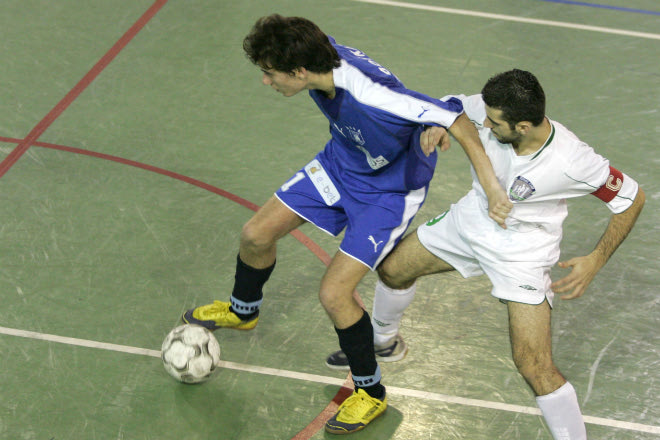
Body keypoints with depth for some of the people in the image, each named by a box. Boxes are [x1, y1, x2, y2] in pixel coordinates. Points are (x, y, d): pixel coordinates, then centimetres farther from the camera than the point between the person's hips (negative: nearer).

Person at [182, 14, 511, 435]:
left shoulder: (372, 99, -43)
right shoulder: (323, 56, -21)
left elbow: (457, 118, -37)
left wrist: (492, 187, -37)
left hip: (389, 190, -7)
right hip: (341, 162, 7)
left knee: (334, 293, -14)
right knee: (256, 234, 11)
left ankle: (371, 393, 11)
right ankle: (243, 310, 45)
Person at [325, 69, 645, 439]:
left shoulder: (572, 161, -35)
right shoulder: (488, 111, -25)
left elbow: (633, 198, -20)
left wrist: (595, 262, -27)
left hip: (523, 251, -6)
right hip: (472, 218, 6)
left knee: (534, 365, -18)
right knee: (393, 270, 22)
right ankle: (382, 339, 54)